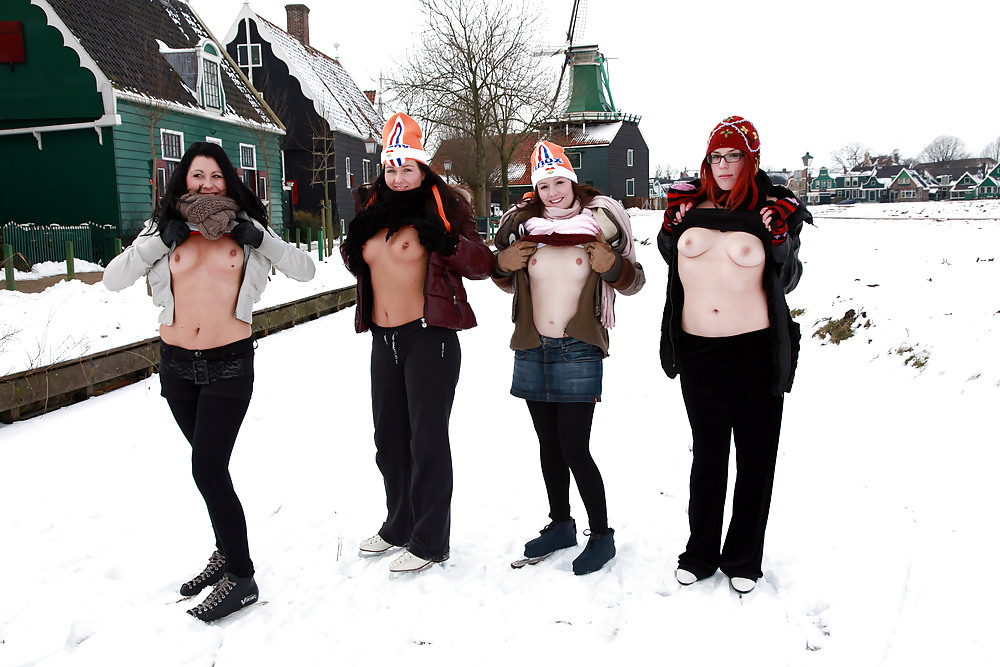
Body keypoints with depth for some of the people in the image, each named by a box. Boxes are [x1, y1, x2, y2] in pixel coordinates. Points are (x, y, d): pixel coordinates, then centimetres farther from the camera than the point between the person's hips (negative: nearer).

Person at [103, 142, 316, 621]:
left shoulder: (246, 229, 2)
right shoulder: (165, 230, 6)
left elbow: (305, 270, -1)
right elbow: (112, 280, -1)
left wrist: (258, 237, -13)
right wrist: (162, 239, -10)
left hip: (230, 365, -4)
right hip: (177, 365, 4)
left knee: (207, 469, -9)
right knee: (209, 466, 16)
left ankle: (241, 578, 3)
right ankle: (227, 552, 34)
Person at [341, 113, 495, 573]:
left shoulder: (443, 207, -6)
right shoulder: (375, 211, 13)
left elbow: (483, 266, -10)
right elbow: (359, 262, 24)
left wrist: (446, 242, -26)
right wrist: (353, 246, 3)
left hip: (429, 337, -7)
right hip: (384, 339, 7)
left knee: (427, 439, -2)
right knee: (389, 437, 16)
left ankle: (430, 541, 13)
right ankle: (399, 525, 34)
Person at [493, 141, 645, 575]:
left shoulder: (600, 221, -1)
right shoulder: (521, 225, 8)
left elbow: (634, 281, 5)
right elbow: (506, 283, 20)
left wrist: (612, 266, -16)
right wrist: (502, 263, -2)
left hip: (579, 351, -4)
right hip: (531, 350, 5)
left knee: (574, 449, -6)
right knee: (549, 446, 14)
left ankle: (602, 535, 12)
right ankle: (560, 525, 32)